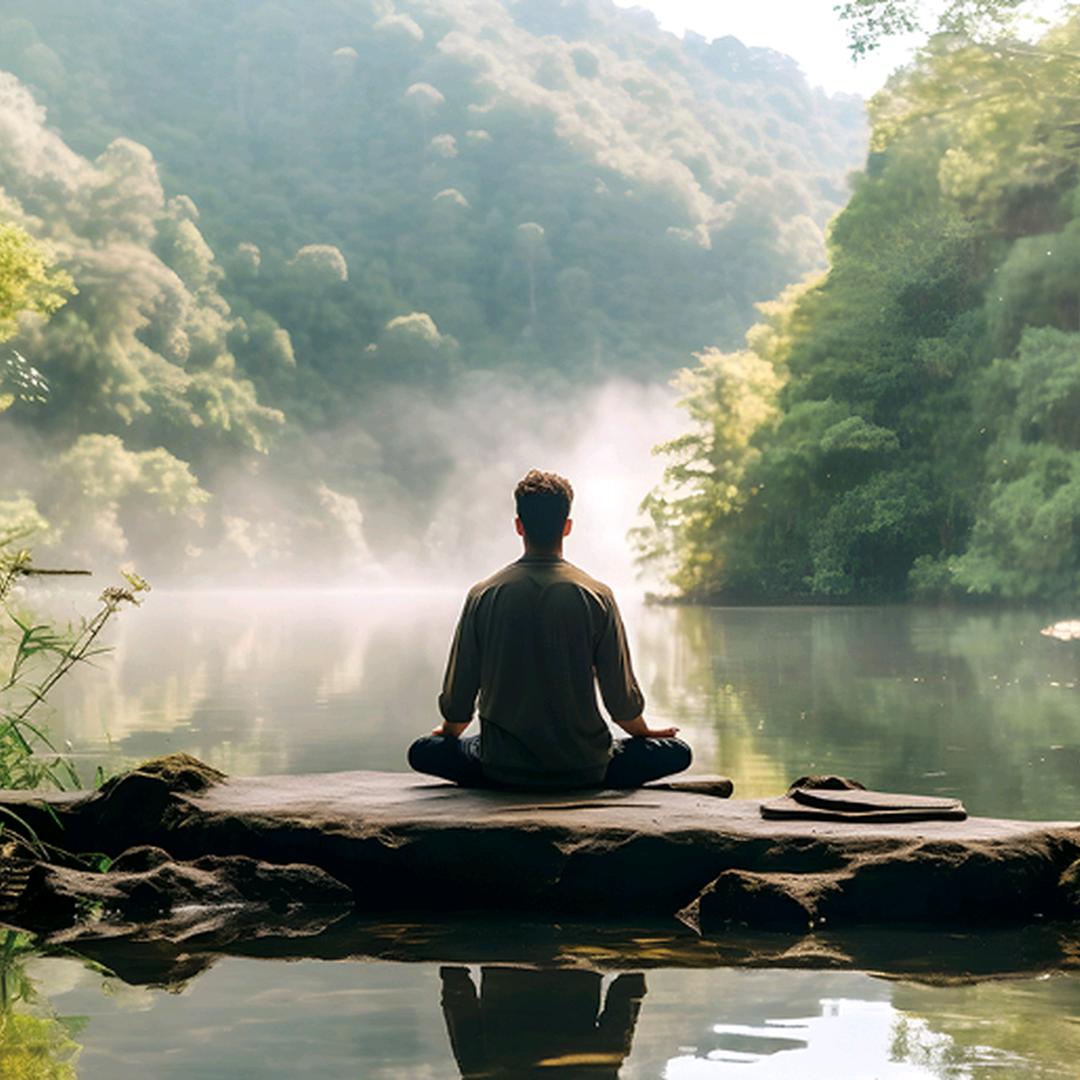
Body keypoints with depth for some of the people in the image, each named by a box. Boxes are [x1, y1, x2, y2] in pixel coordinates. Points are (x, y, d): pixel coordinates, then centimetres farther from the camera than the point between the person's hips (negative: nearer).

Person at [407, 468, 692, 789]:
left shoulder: (483, 595, -3)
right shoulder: (596, 595, -6)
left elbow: (458, 698, 2)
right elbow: (622, 699, -2)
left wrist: (448, 732, 26)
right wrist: (645, 733, 21)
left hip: (503, 768, 1)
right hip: (583, 768, -1)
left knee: (422, 752, 24)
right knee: (677, 752, 16)